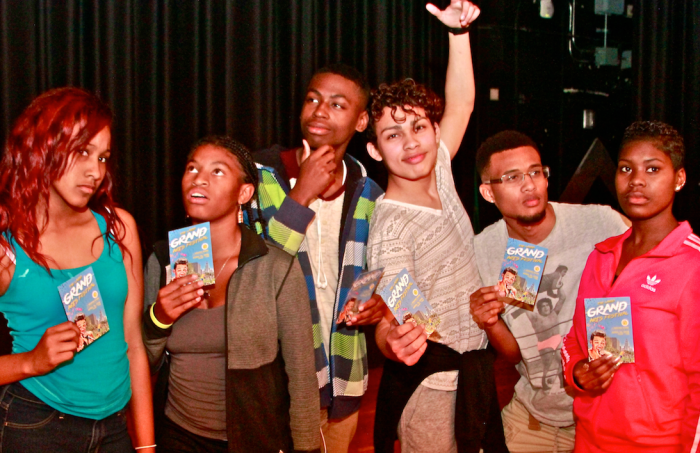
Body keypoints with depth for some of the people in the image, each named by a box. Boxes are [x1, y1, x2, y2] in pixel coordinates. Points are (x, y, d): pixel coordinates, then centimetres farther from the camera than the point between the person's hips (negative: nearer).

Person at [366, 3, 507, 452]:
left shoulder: (437, 176, 2)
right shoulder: (390, 229, -21)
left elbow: (461, 104, 12)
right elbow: (388, 319, -28)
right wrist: (394, 341, -51)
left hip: (474, 371, 8)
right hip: (431, 386, -8)